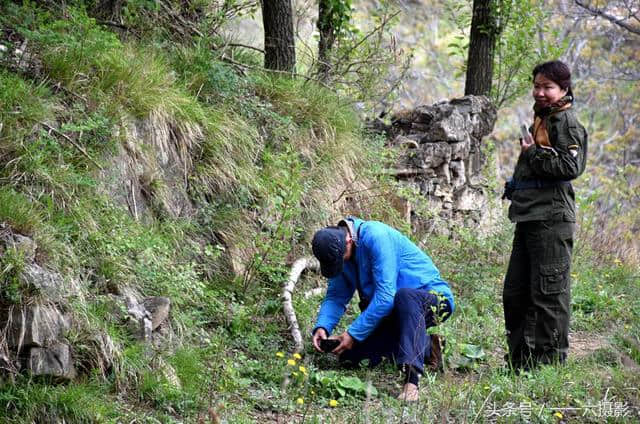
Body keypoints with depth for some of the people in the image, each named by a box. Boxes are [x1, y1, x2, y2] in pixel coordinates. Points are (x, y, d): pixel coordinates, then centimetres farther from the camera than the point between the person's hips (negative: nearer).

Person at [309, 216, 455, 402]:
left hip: (434, 298, -8)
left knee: (405, 296, -41)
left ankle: (411, 381, -47)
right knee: (350, 353, -2)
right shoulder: (337, 252, -1)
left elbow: (385, 296, -30)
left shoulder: (376, 236, -26)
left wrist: (354, 334, -27)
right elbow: (336, 296, 3)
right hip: (392, 311, 8)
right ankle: (427, 347, 10)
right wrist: (322, 327, -17)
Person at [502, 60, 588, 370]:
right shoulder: (541, 119, 21)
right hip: (529, 216, 10)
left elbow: (571, 166, -19)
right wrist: (514, 185, 20)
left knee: (549, 292, -7)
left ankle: (552, 360, -2)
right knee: (515, 292, 12)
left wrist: (533, 153, -15)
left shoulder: (566, 122, -7)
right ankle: (521, 360, 20)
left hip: (551, 217, -10)